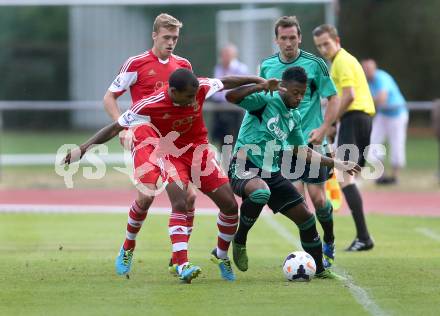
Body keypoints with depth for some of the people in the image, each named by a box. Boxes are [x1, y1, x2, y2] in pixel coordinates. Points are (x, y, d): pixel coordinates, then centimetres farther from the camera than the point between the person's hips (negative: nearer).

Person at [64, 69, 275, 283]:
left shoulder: (200, 88, -18)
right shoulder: (150, 105, -26)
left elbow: (226, 82, 3)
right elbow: (116, 128, -18)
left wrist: (258, 81, 7)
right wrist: (82, 149, -21)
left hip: (199, 151, 4)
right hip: (172, 155, -4)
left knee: (230, 205, 0)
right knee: (180, 205, -27)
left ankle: (221, 255, 23)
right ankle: (182, 265, -32)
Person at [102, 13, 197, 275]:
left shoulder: (183, 65, 11)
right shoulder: (137, 64, -3)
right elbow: (109, 98, 2)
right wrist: (123, 128, -10)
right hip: (146, 136, -4)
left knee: (189, 195, -8)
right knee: (147, 195, -17)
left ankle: (179, 259, 5)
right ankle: (127, 250, 8)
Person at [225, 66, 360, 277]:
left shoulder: (294, 117, 15)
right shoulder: (265, 101, -9)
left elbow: (301, 151, 27)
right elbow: (230, 97, -23)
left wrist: (336, 164, 24)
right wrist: (261, 86, -31)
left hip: (272, 173, 8)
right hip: (244, 167, -8)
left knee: (306, 218, 5)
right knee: (261, 193, -41)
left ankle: (319, 269, 24)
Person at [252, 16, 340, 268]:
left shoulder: (314, 64, -5)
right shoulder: (267, 66, 6)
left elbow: (333, 99, -2)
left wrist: (323, 129, -13)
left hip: (311, 141, -3)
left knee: (317, 197, -5)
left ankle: (329, 245, 19)